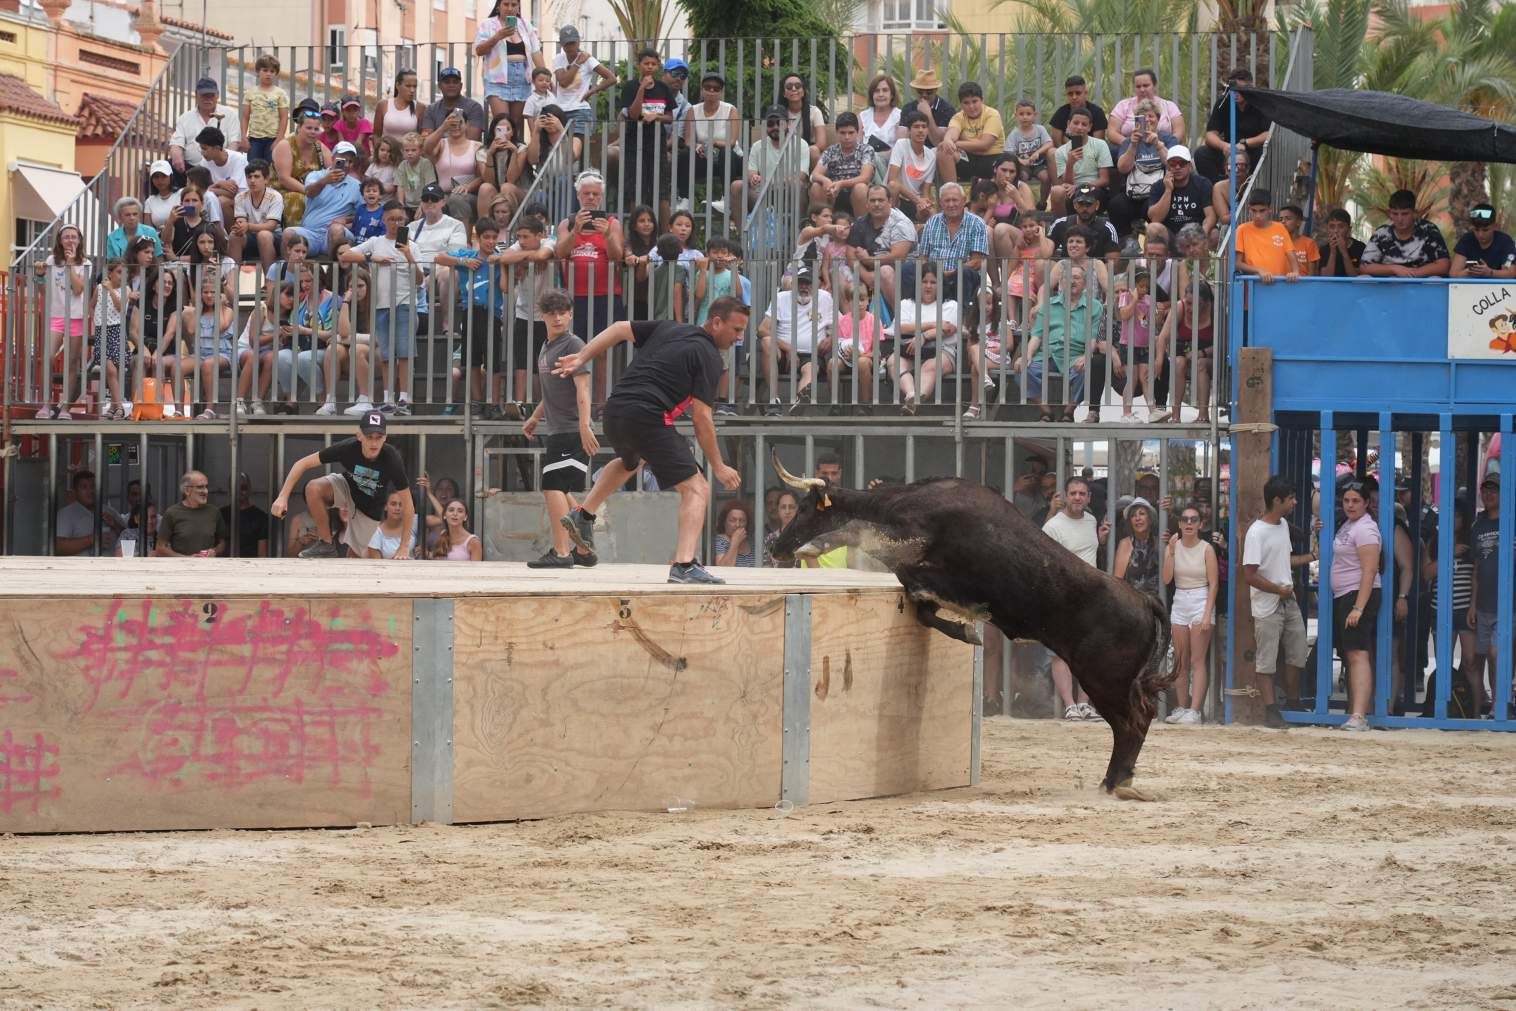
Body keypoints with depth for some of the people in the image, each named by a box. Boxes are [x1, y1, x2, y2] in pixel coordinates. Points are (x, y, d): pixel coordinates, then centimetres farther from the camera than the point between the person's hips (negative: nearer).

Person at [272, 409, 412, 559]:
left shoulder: (392, 459, -34)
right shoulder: (347, 448, -32)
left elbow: (408, 506, -26)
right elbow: (303, 463, -23)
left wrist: (404, 548, -27)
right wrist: (283, 497, -32)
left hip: (370, 512, -1)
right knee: (314, 488, -28)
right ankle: (326, 545, -13)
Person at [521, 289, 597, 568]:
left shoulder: (573, 346, -9)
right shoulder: (546, 348, 18)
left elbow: (582, 388, -19)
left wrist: (584, 425, -28)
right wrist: (536, 417, 34)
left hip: (573, 432, -10)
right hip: (555, 431, 10)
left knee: (553, 488, -15)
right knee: (561, 492, 16)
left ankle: (561, 553, -18)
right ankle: (584, 550, 26)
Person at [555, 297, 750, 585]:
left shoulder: (668, 329, 17)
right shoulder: (709, 358, -4)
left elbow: (619, 329, 19)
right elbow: (701, 417, -8)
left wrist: (581, 358, 23)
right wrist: (718, 467, -2)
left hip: (614, 411, 8)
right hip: (648, 418, -8)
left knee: (630, 461, 42)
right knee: (696, 489, -5)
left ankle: (583, 516, 43)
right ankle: (684, 565, -21)